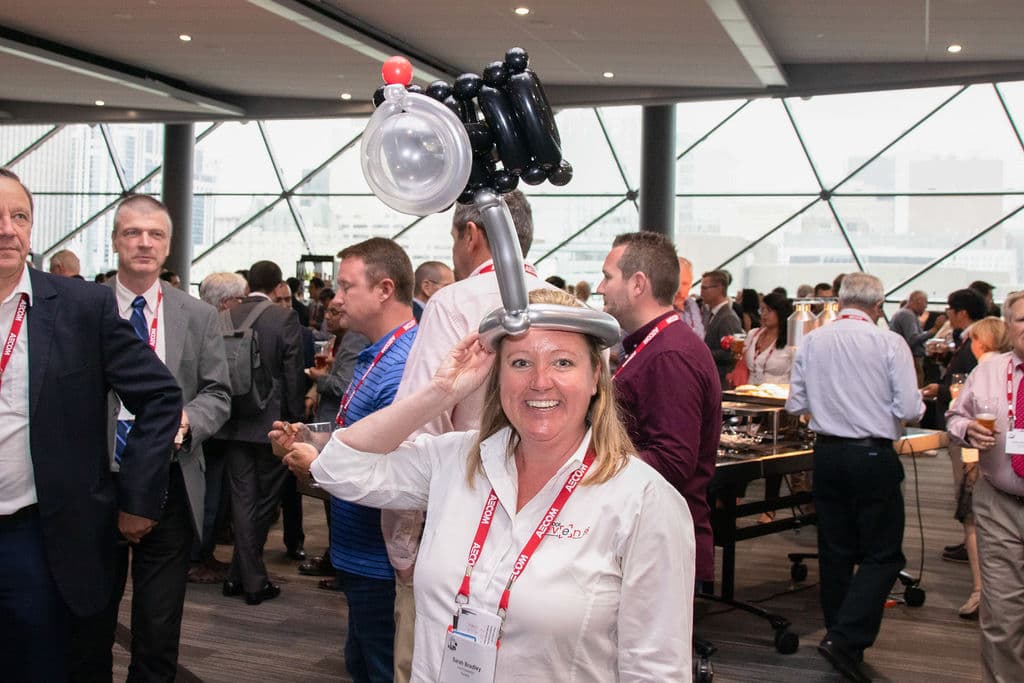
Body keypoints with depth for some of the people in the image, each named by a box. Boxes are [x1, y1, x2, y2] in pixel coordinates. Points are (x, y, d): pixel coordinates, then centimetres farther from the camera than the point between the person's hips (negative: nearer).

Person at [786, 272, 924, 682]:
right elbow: (910, 410, -13)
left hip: (827, 454, 4)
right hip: (874, 457, -4)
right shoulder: (890, 343, -10)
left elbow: (795, 405, 4)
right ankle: (846, 638, -8)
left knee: (835, 552, 13)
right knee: (882, 555, 5)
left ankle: (842, 641, 23)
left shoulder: (812, 341, 1)